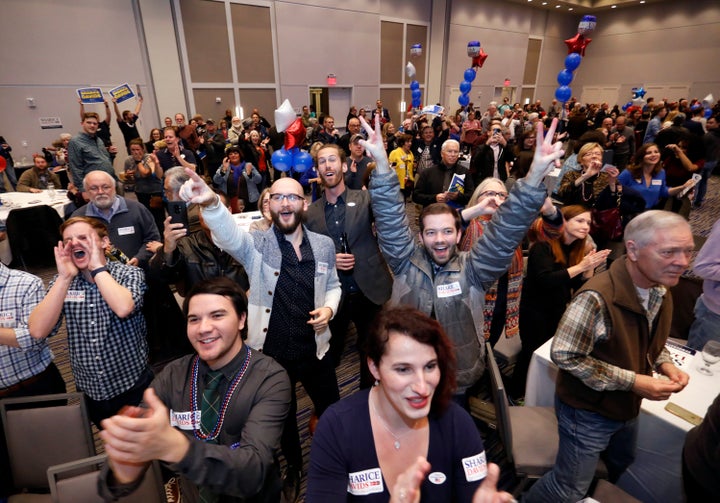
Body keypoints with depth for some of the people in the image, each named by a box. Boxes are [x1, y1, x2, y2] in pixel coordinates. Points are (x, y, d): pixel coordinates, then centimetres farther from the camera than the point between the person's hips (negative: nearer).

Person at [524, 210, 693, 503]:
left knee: (620, 465, 32)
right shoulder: (597, 298, -34)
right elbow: (565, 355, -29)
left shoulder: (662, 291, -5)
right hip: (588, 411, -8)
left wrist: (664, 364, -9)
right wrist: (633, 382, -27)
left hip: (627, 407, 8)